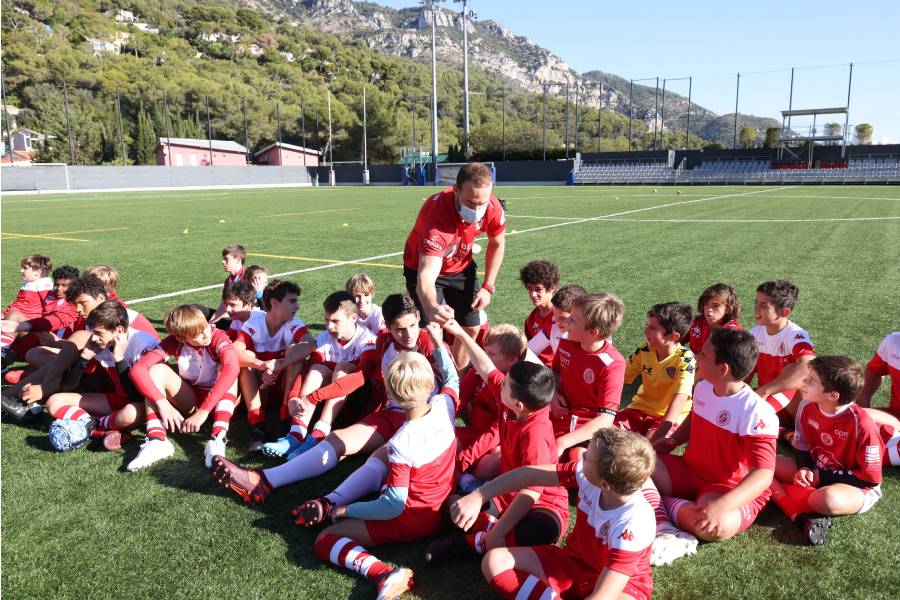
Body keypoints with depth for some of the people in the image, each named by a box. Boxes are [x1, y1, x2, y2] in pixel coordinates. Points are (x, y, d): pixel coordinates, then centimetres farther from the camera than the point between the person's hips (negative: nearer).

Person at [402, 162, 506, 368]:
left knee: (471, 328, 8)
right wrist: (431, 307, -72)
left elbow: (497, 244, -3)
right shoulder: (437, 213, -42)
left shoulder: (493, 207, -26)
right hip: (423, 266, -5)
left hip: (461, 267, 5)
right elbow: (426, 275, -51)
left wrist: (488, 287, -8)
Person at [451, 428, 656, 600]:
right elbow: (529, 475, -8)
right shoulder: (586, 475, -19)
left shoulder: (632, 525, -34)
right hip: (573, 561, 7)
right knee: (494, 560, -11)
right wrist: (477, 497, -12)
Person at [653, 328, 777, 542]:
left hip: (731, 489, -5)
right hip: (690, 470, 6)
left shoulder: (757, 413, -25)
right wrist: (670, 442, 1)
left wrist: (722, 505, -47)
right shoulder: (702, 388, -1)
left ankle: (663, 503, -15)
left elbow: (763, 474, -32)